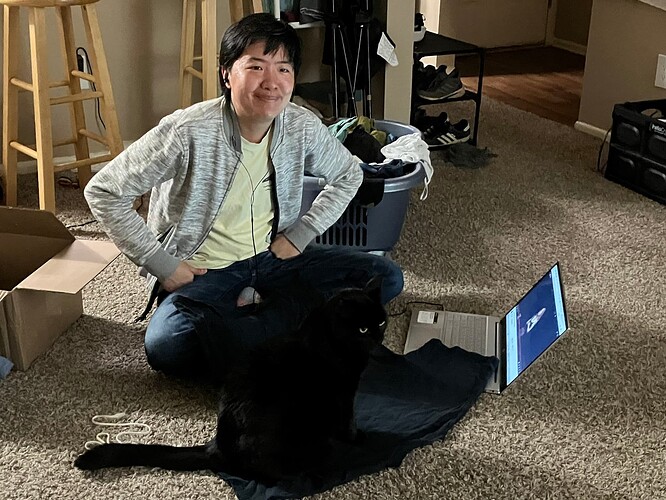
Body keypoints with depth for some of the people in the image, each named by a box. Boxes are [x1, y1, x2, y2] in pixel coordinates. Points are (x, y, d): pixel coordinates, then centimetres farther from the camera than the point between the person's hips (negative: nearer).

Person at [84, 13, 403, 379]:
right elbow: (102, 192, -15)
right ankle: (277, 317, -13)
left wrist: (299, 235, 0)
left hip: (272, 257, 5)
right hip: (202, 270, -5)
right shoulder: (187, 132, -22)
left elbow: (348, 175, 12)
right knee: (166, 349, -36)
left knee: (385, 277, -10)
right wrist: (163, 265, -15)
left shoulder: (302, 127, -8)